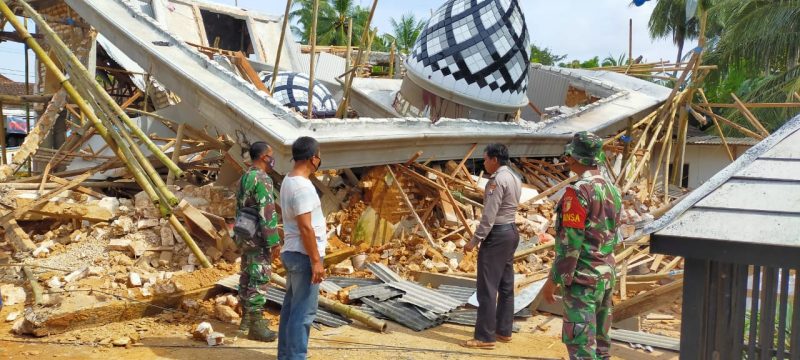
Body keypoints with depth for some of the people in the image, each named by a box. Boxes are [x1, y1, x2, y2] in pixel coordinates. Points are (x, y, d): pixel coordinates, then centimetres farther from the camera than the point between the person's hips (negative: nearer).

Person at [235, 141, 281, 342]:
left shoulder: (244, 178, 13)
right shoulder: (262, 179, -18)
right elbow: (268, 214, -22)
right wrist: (274, 241, -19)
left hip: (245, 237, 10)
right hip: (259, 239, -10)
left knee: (247, 277, 15)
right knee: (259, 281, -6)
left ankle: (247, 319, 23)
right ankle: (256, 325, -3)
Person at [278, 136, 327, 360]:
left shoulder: (288, 181, 11)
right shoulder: (302, 186, -21)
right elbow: (305, 228, -23)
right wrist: (316, 261, -20)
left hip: (291, 253, 10)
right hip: (303, 256, -10)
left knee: (291, 307, 16)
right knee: (303, 312, -4)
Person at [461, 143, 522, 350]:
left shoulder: (497, 180, -18)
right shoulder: (515, 179, 13)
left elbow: (489, 216, -22)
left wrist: (475, 240, -18)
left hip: (496, 234, -10)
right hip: (511, 232, 10)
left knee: (487, 287, -6)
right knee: (506, 285, 14)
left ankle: (485, 337, -3)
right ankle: (504, 331, 21)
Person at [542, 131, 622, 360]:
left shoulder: (578, 192, -18)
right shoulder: (612, 190, 9)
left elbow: (570, 243, -19)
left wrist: (553, 280, -13)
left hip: (582, 278, -9)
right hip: (606, 275, 9)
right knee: (600, 341, 15)